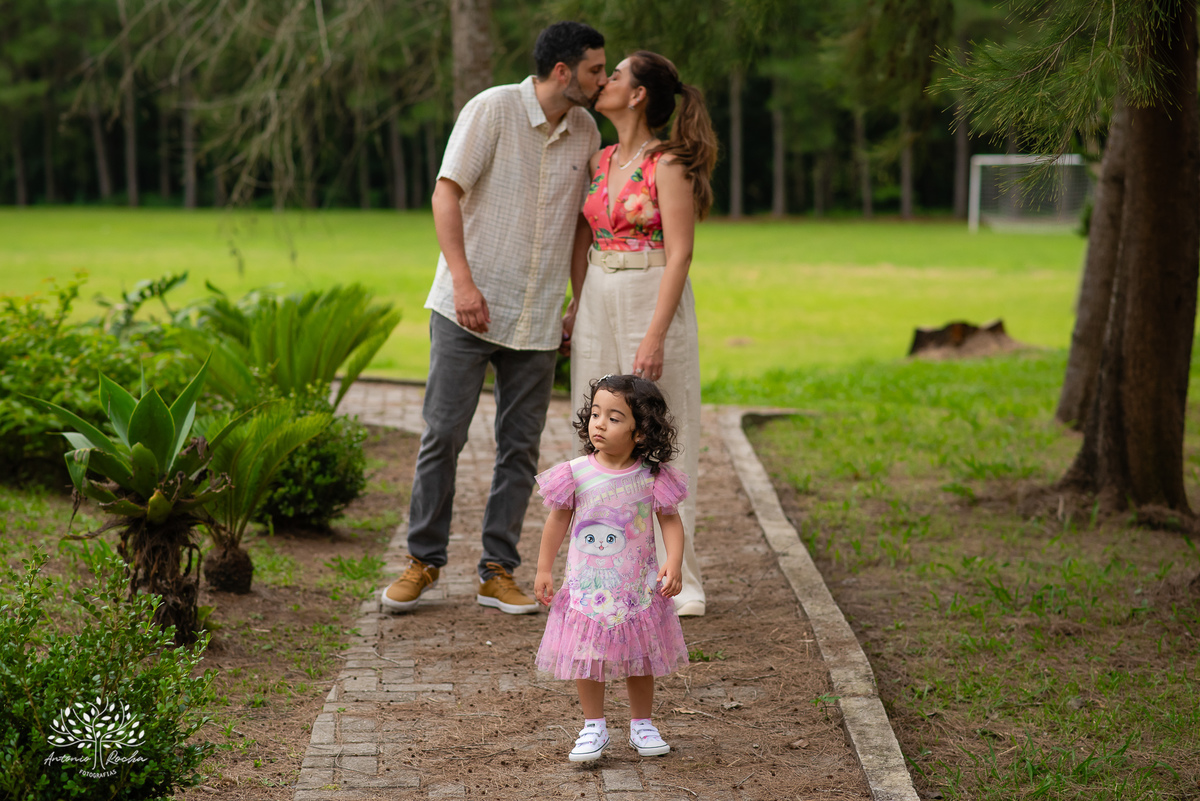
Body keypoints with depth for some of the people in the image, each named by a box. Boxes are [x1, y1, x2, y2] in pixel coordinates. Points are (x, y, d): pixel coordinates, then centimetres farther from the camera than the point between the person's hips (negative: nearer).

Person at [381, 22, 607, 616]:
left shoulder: (585, 133, 8)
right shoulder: (493, 109, -7)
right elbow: (446, 193, -11)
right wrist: (463, 280, -20)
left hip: (537, 319, 5)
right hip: (469, 307, -4)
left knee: (520, 446, 4)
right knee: (443, 434, -3)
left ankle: (498, 572, 12)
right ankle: (423, 561, 11)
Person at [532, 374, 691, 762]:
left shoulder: (651, 477, -11)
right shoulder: (576, 474, -9)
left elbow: (670, 520, -4)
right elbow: (559, 519, 2)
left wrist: (674, 562, -19)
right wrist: (544, 569, 5)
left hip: (638, 588, 0)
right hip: (587, 589, 0)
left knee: (640, 658, 12)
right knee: (585, 658, 7)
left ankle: (641, 724, 31)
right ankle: (594, 727, 23)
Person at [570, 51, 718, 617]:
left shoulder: (668, 165, -10)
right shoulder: (599, 161, 11)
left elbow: (679, 255, -16)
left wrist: (655, 338, -21)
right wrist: (579, 310, 13)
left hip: (655, 305, -7)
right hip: (599, 308, 7)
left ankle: (680, 581, 5)